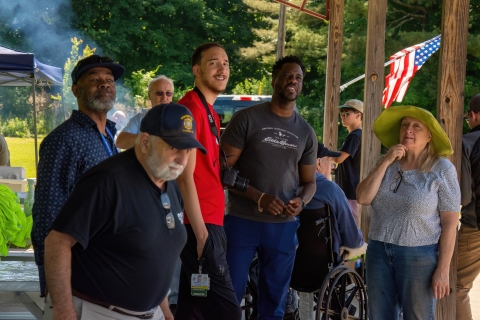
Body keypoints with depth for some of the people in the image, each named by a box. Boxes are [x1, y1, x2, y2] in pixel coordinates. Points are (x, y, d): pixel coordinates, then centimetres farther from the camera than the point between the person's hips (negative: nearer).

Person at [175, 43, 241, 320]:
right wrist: (201, 233, -19)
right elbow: (186, 177, -17)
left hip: (210, 222, 10)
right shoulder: (191, 108, -12)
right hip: (202, 225, -10)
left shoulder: (210, 113, 18)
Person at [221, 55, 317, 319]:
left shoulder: (306, 132, 10)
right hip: (242, 222, -4)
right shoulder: (246, 119, -3)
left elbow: (309, 181, 16)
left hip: (284, 226, 4)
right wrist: (258, 197, -18)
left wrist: (301, 201, -7)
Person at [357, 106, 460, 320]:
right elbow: (363, 198, -6)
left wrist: (443, 269, -13)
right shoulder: (387, 163, 6)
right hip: (379, 252, 4)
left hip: (419, 256, -4)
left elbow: (450, 223, -9)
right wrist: (385, 162, -11)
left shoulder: (442, 169, -7)